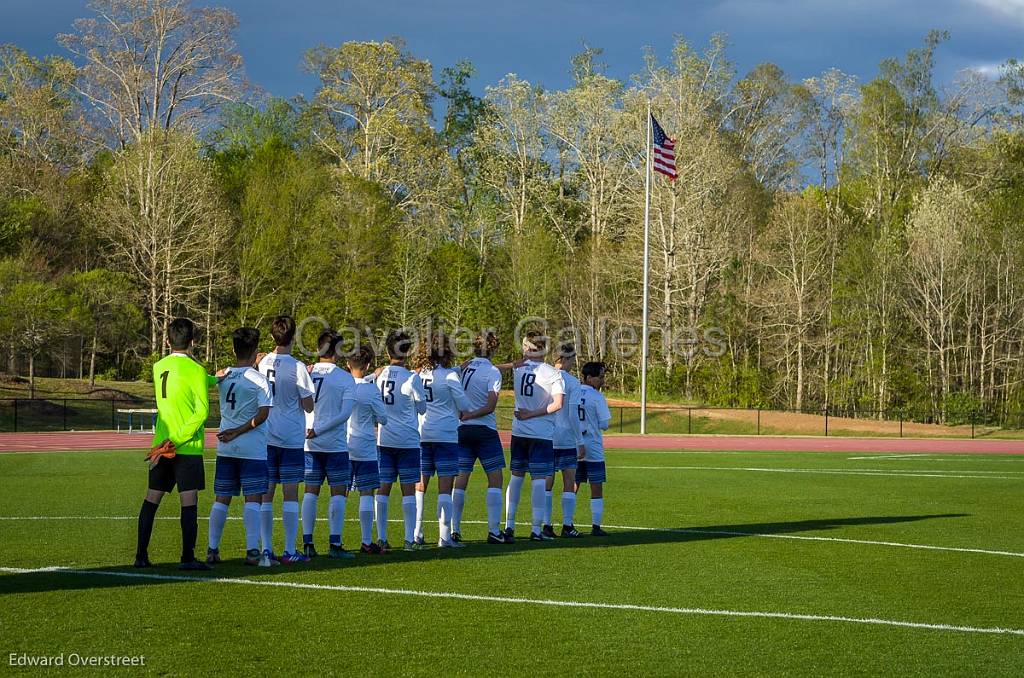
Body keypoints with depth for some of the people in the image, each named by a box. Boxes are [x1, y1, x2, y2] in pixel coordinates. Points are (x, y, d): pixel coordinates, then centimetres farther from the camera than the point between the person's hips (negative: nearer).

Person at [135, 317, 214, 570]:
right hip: (188, 447, -6)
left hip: (161, 444, 6)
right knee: (189, 501, -3)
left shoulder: (159, 367, 8)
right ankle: (187, 557, -6)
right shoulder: (196, 370, -9)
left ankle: (141, 556, 12)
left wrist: (216, 379, 27)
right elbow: (202, 412, -16)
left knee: (151, 499, 10)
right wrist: (178, 440, -15)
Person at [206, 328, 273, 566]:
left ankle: (212, 549, 10)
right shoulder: (259, 379, -9)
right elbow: (263, 414, -16)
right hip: (253, 448, -5)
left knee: (221, 499, 10)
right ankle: (252, 551, -9)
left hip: (225, 448, 5)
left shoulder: (223, 376, 5)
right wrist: (238, 431, -10)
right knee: (253, 499, -3)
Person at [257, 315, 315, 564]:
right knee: (290, 493, 0)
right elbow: (308, 406, -7)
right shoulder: (297, 367, -11)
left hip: (266, 438, 4)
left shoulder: (262, 364, 2)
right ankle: (290, 551, -1)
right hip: (292, 438, -4)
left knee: (266, 493, 7)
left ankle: (266, 548, 6)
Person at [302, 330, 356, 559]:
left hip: (310, 445, 4)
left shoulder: (306, 374, 3)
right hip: (336, 444, -4)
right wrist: (319, 430, -11)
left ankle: (307, 543, 5)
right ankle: (334, 544, -3)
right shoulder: (345, 378, -6)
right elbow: (345, 413, -13)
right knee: (338, 492, 2)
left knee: (310, 492, 8)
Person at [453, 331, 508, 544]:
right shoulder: (492, 372, -9)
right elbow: (490, 406, -14)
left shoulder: (465, 368, 5)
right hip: (485, 430, -5)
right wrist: (469, 415, -8)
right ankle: (494, 531, -4)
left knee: (460, 480, 6)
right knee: (495, 479, 2)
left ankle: (454, 530, 5)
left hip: (462, 430, 5)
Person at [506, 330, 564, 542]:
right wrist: (532, 414, -11)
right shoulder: (553, 373, -8)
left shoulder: (519, 369, 0)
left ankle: (509, 525, 11)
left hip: (519, 431, 4)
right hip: (542, 433, -4)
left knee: (516, 476, 13)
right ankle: (536, 529, -3)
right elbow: (557, 404, -16)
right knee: (539, 479, -1)